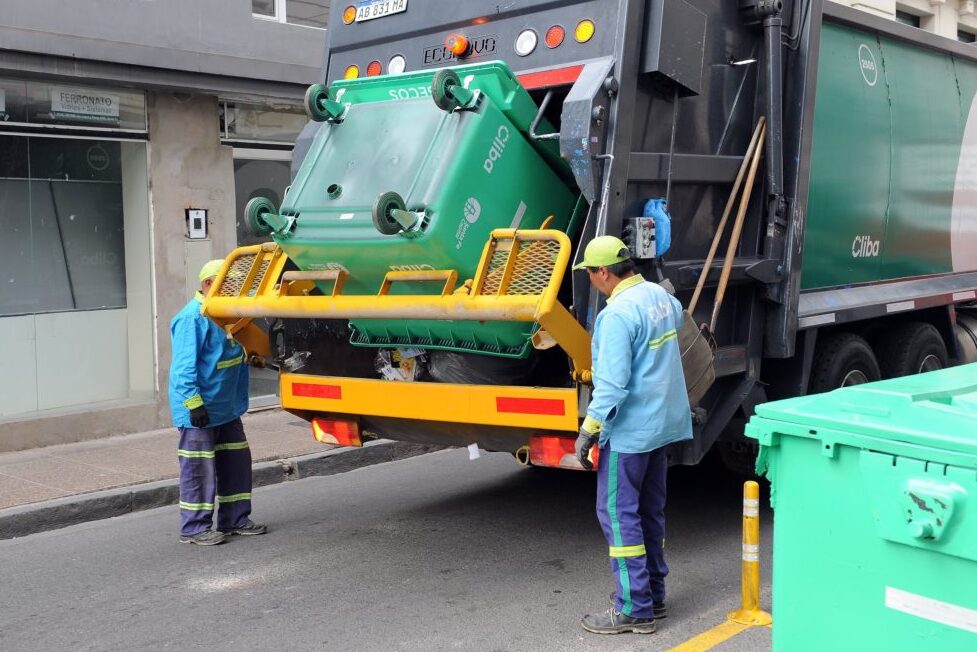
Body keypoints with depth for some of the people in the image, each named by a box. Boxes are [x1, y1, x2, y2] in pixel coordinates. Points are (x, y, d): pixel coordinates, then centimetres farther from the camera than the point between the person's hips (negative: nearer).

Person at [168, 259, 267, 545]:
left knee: (236, 462, 14)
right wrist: (193, 402, -24)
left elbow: (235, 353, 30)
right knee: (199, 469, -2)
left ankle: (234, 518, 24)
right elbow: (184, 366, -21)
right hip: (200, 410, -9)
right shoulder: (192, 318, -17)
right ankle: (193, 528, 8)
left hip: (226, 407, 9)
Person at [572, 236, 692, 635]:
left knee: (618, 513, -2)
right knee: (650, 510, 17)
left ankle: (634, 609, 2)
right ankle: (653, 592, 27)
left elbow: (613, 384, -25)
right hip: (664, 423, 9)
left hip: (630, 429, -9)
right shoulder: (660, 295, 6)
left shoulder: (618, 314, -21)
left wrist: (589, 429, -17)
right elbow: (678, 317, 30)